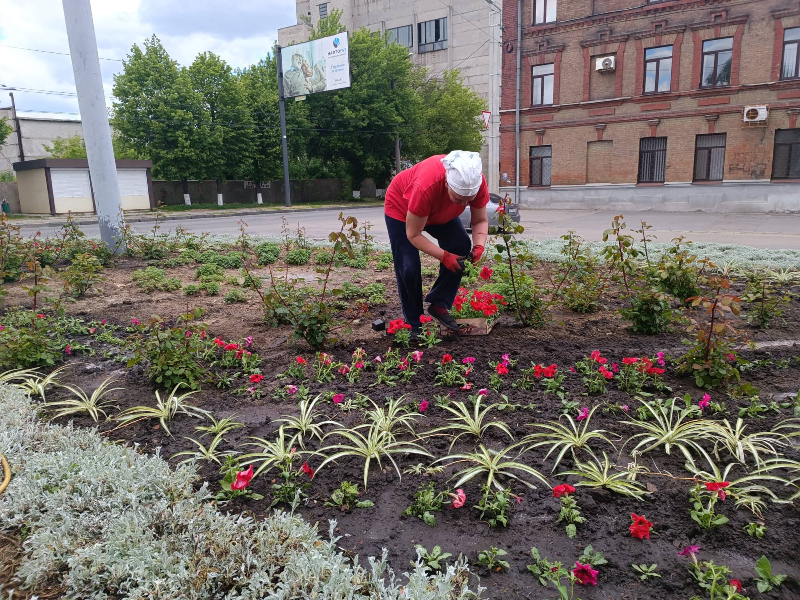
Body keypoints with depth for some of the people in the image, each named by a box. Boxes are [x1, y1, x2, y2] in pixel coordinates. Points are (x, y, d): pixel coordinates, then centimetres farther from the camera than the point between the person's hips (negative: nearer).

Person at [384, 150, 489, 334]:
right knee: (408, 267, -13)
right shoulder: (425, 187, -44)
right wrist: (444, 256, -40)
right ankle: (414, 324, 4)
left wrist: (479, 246, -35)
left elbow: (480, 220, -15)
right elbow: (413, 235, -33)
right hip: (401, 206, -5)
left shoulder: (478, 183, -31)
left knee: (461, 246, -16)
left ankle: (439, 304, -2)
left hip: (440, 212, 5)